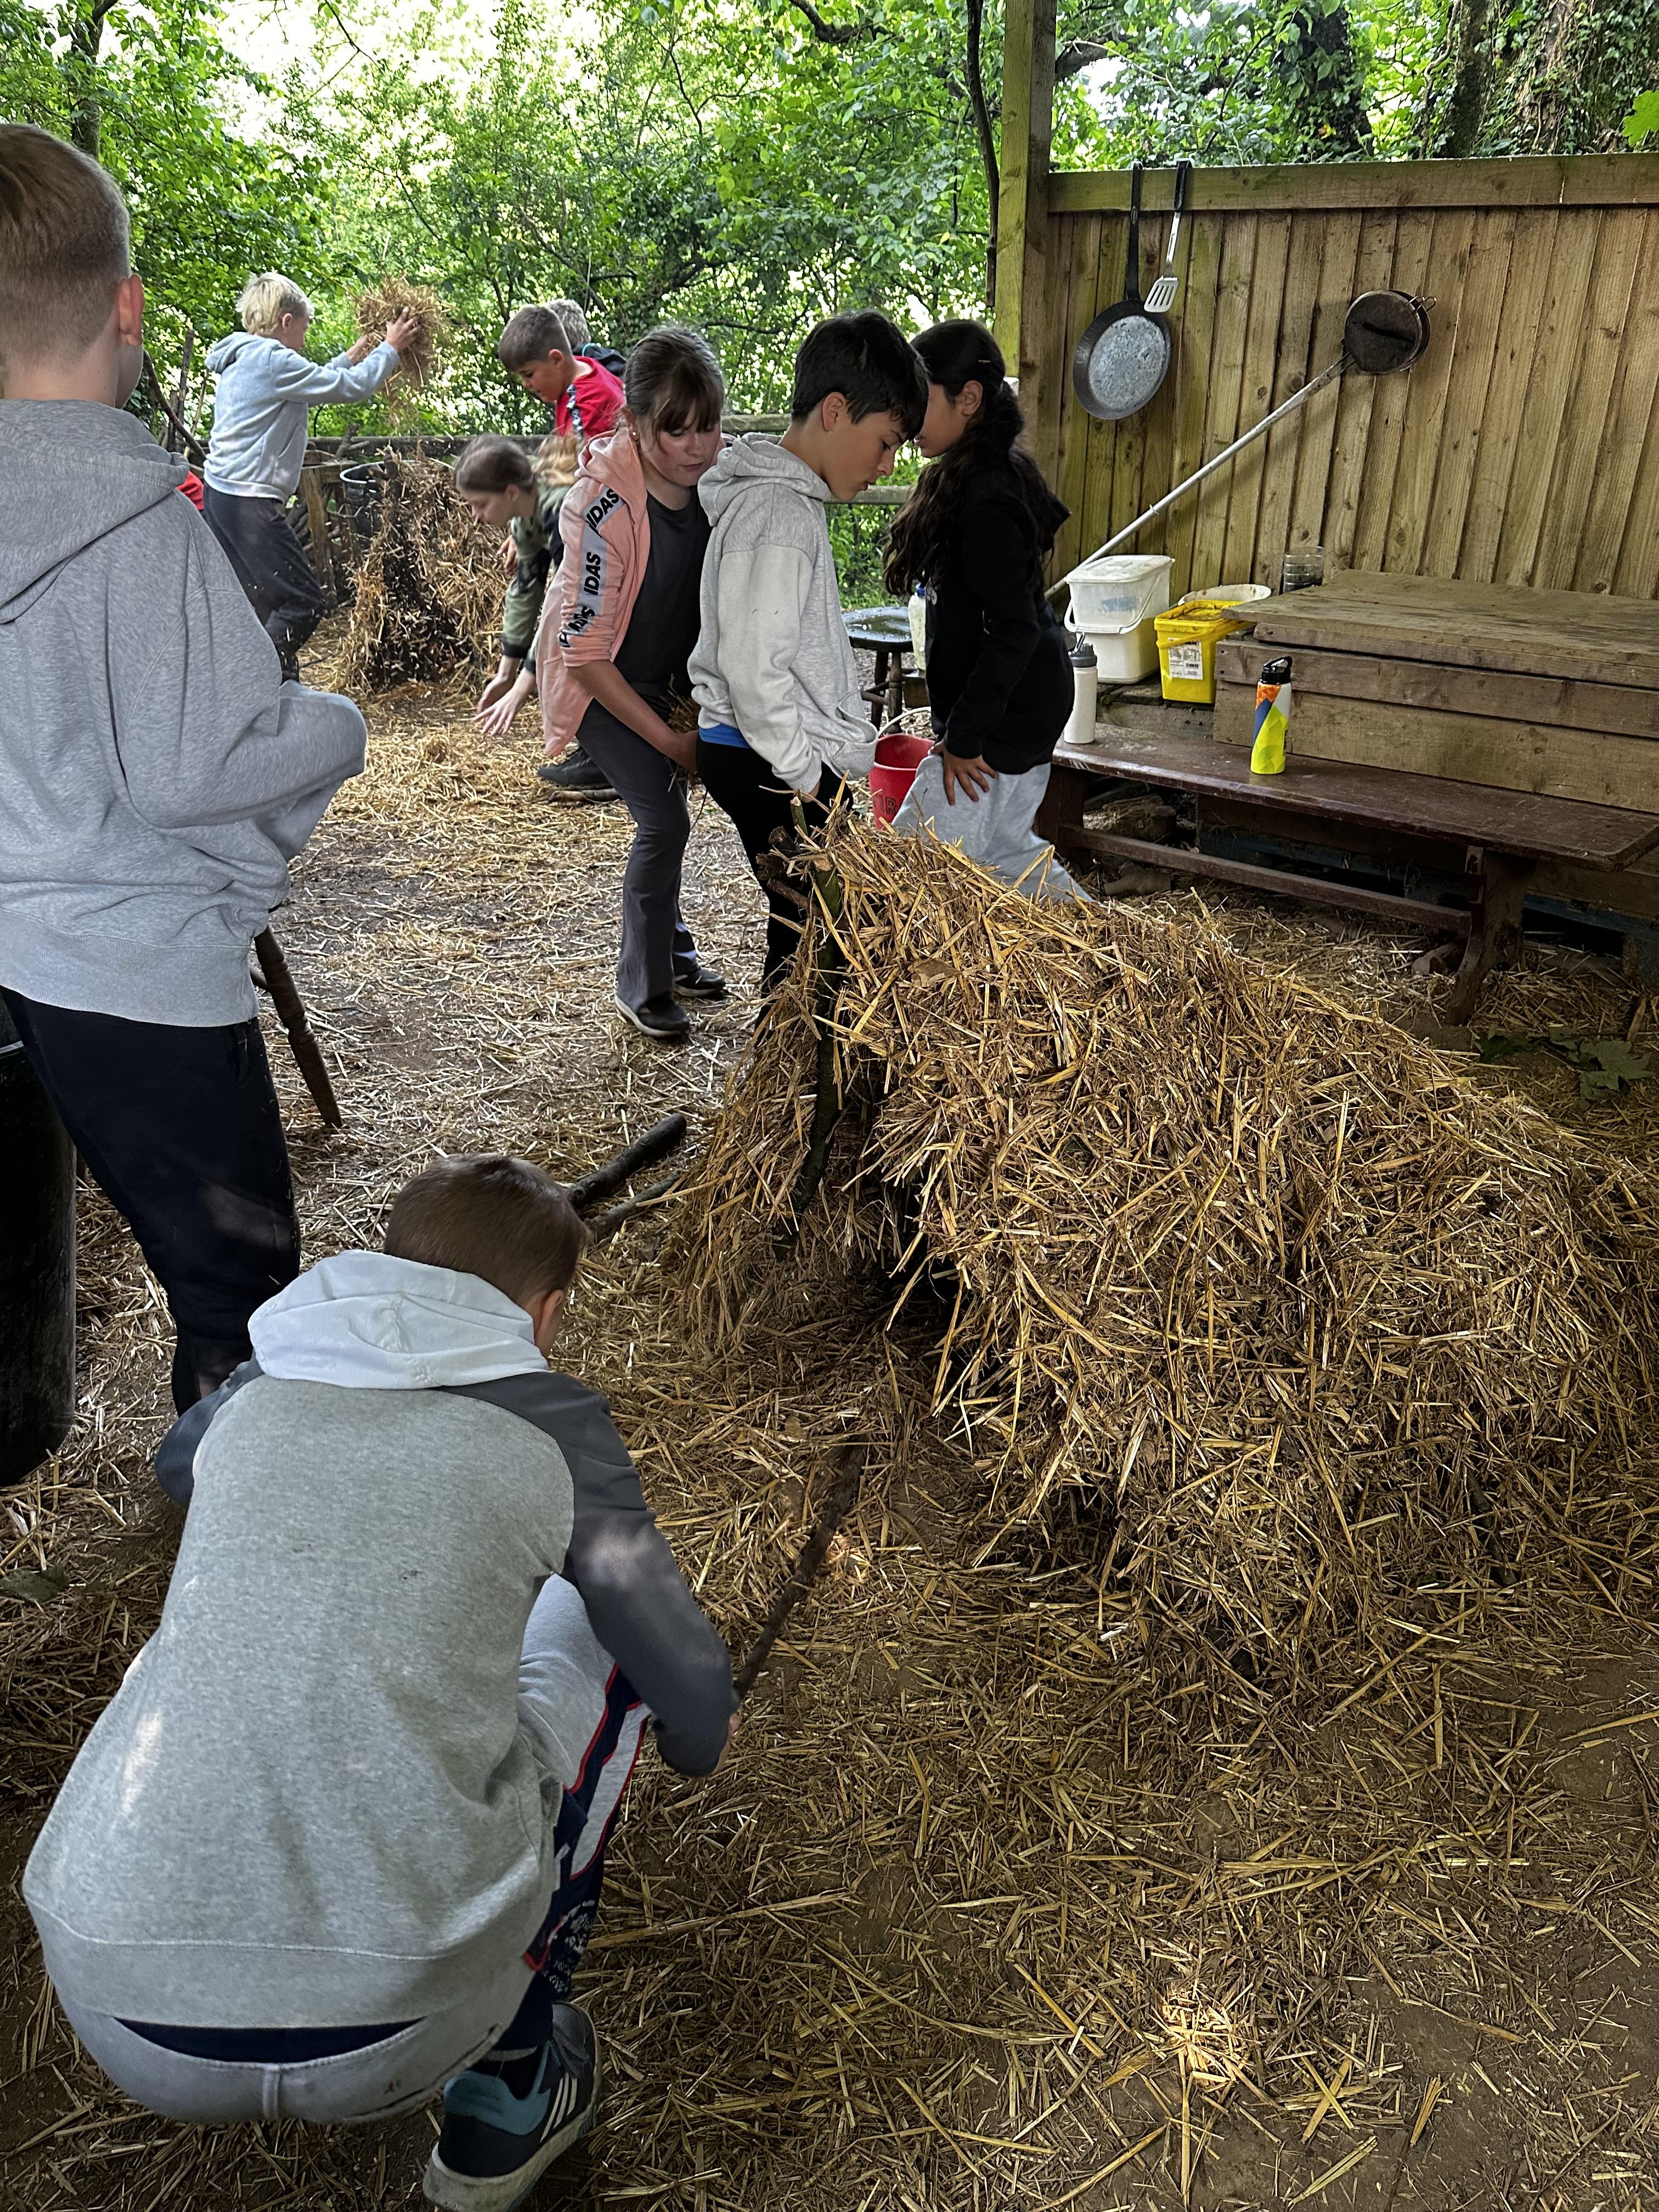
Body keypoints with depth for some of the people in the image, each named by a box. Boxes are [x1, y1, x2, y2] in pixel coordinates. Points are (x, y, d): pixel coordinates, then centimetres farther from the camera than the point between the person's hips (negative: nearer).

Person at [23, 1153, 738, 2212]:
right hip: (400, 2021, -4)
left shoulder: (253, 1399, 12)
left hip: (118, 2011, 4)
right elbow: (692, 1695, 11)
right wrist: (701, 1735, 35)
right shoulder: (551, 1425, 2)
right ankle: (505, 2096, 22)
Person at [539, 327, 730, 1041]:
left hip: (670, 674, 6)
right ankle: (643, 987, 4)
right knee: (665, 819, -13)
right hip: (601, 681, -6)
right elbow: (586, 649, -29)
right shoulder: (606, 507, -33)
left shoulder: (716, 473, -14)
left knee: (666, 811, 17)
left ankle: (670, 950, 38)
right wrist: (666, 738, -26)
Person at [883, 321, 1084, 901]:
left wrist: (962, 738, -21)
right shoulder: (967, 479, 10)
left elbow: (1012, 630, -26)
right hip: (1031, 705, 11)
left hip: (1004, 716, -11)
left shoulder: (984, 500, -21)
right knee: (1006, 850, 22)